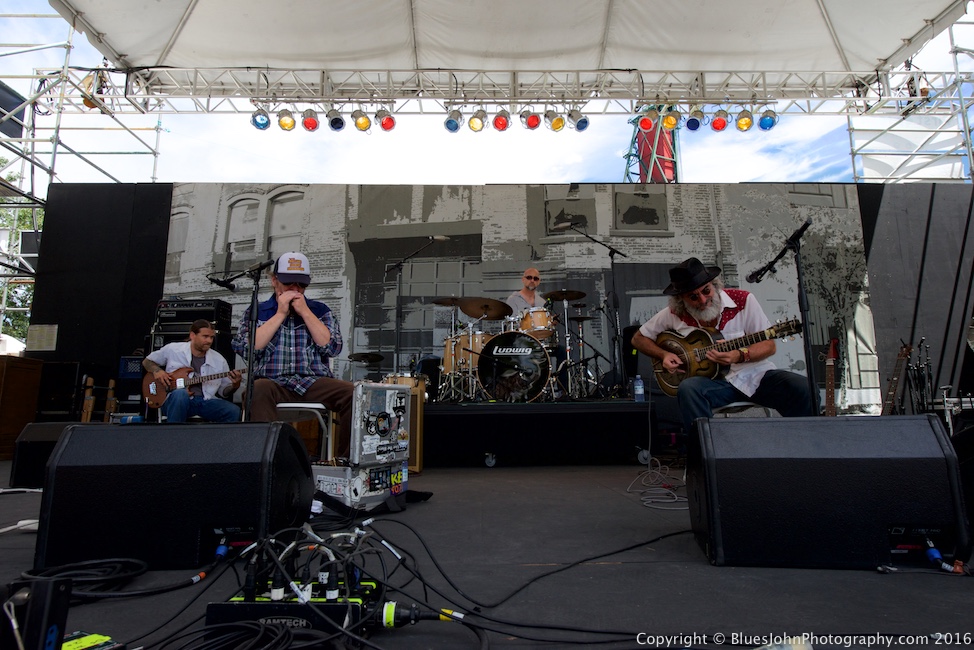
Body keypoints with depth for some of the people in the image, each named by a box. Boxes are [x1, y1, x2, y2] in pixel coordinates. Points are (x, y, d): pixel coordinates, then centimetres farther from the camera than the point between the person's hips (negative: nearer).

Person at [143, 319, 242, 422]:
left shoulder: (219, 360, 7)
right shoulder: (172, 349, 3)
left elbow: (224, 391, 12)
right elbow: (147, 362, 19)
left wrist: (235, 385, -11)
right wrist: (157, 371, -3)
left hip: (206, 401, 2)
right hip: (176, 401, -2)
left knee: (234, 411, -25)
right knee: (180, 394, -39)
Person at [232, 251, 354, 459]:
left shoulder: (320, 310, 17)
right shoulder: (256, 312, 16)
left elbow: (332, 347, 1)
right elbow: (247, 349, -2)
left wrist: (304, 312, 0)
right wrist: (280, 314, 0)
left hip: (315, 383, 1)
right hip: (273, 383, -1)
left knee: (354, 393, -28)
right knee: (259, 389, -37)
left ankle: (345, 460, -16)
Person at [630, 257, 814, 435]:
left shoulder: (743, 300, -4)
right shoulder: (675, 314, -2)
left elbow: (769, 345, -2)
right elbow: (638, 338, 10)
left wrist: (739, 356, -23)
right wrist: (664, 355, -8)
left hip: (756, 375, 1)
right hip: (714, 380, 0)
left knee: (802, 387, -26)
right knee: (688, 388, -34)